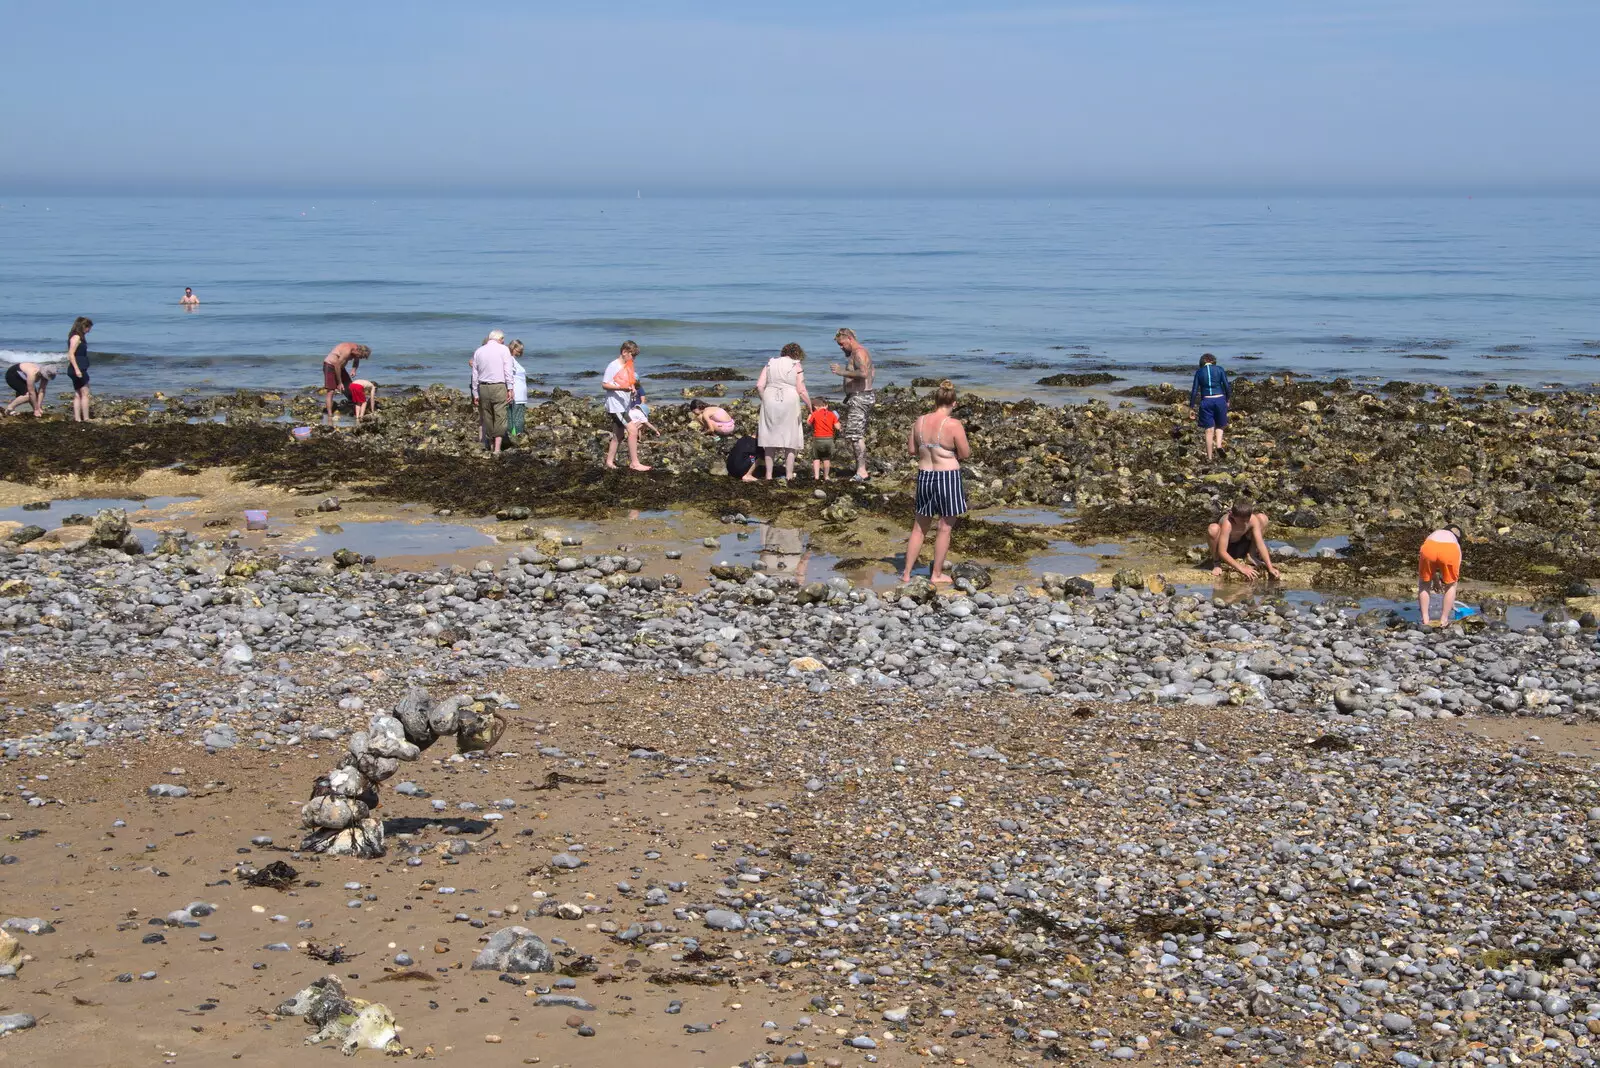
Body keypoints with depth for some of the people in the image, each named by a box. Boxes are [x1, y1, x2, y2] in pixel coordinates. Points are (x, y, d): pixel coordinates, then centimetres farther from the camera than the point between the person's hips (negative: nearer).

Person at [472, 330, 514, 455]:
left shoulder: (478, 351, 12)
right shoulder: (503, 349, 1)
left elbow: (475, 375, 13)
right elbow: (508, 370, -7)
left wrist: (475, 394, 16)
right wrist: (510, 388, -6)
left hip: (483, 388, 4)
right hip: (499, 387, -4)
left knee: (487, 417, 12)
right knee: (499, 417, -3)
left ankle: (491, 445, 19)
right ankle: (497, 448, -12)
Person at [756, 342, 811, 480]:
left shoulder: (770, 364, 11)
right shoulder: (796, 367, 0)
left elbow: (759, 385, 2)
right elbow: (801, 391, -7)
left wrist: (765, 400, 13)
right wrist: (810, 406, 2)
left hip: (770, 403, 3)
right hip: (789, 404, -3)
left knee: (770, 439, 10)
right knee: (790, 440, 7)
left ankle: (769, 475, 10)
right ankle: (789, 475, 5)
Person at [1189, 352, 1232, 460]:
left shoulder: (1199, 372, 2)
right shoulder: (1220, 370, 1)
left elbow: (1194, 390, 0)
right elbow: (1227, 386, -1)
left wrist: (1192, 406, 5)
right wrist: (1227, 400, 13)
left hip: (1206, 401, 0)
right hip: (1220, 399, 0)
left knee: (1209, 430, 5)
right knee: (1220, 425, 21)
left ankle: (1209, 457, 7)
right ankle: (1218, 444, -5)